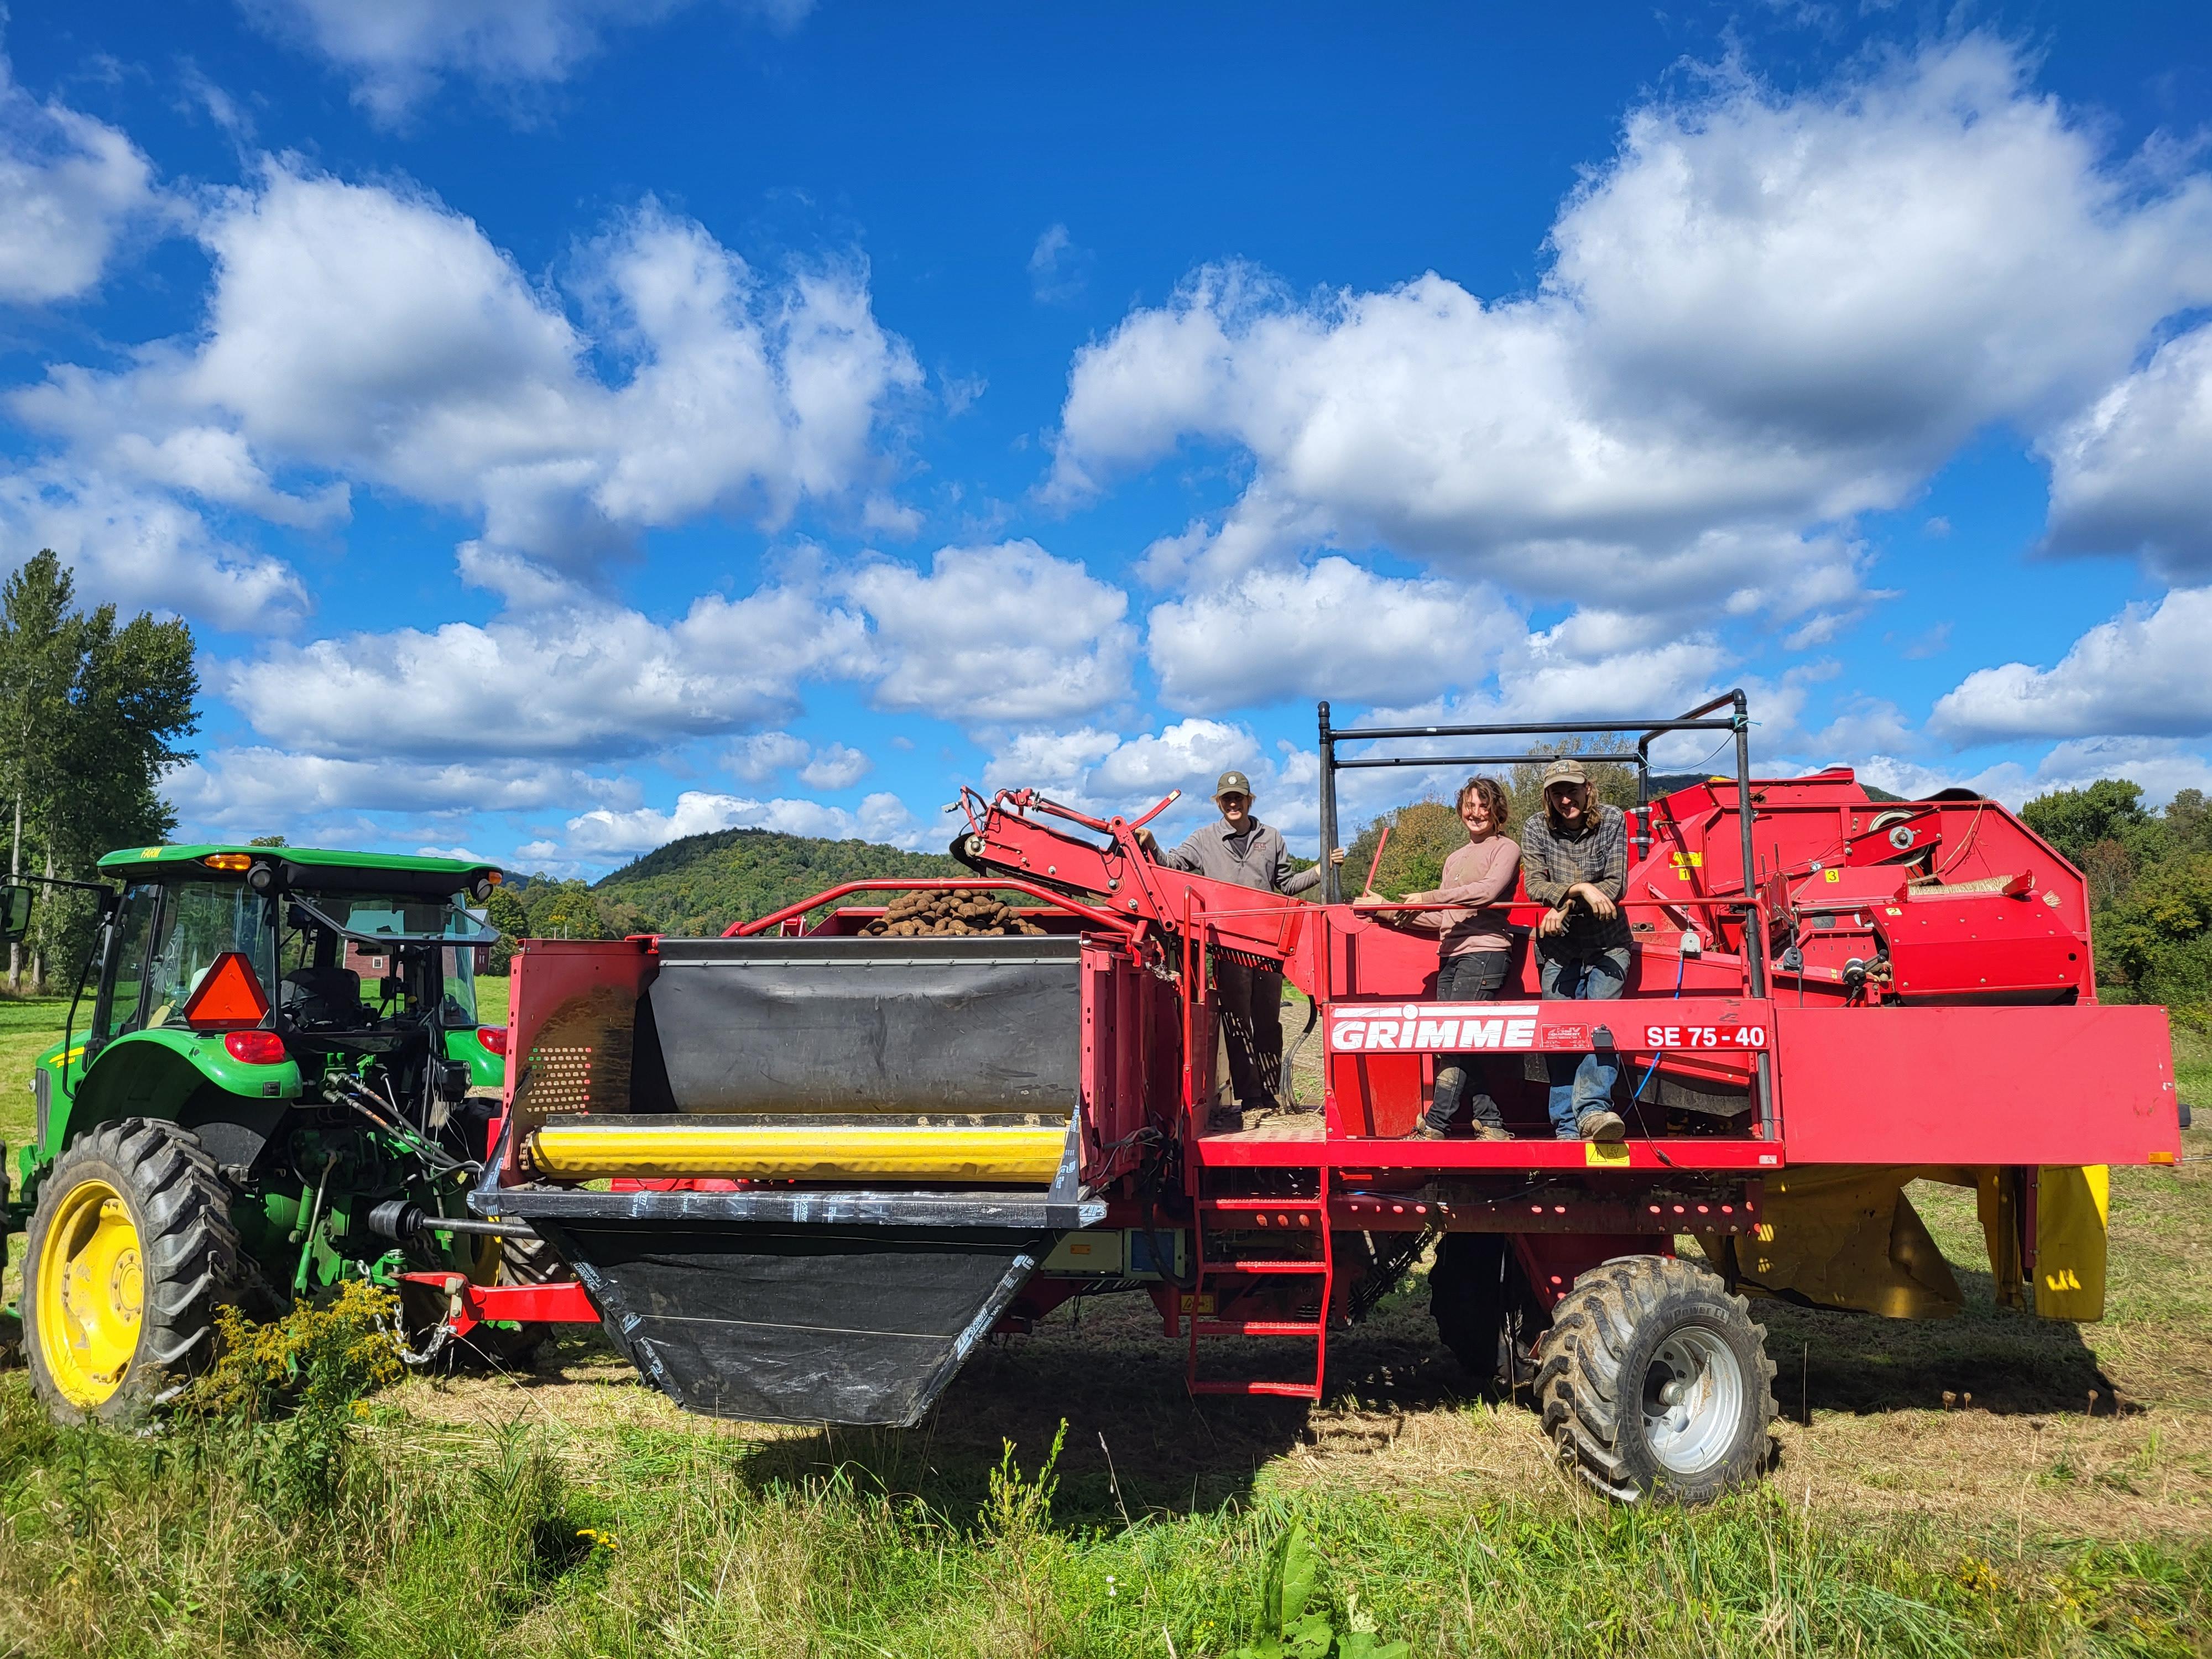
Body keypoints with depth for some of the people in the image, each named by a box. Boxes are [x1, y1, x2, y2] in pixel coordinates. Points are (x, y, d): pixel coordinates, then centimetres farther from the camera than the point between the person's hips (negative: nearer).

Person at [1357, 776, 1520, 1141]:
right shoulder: (1455, 859, 26)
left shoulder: (1505, 849, 5)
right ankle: (1489, 1124, 5)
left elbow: (1488, 891, -14)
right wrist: (1389, 910, 14)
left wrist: (1428, 897, -14)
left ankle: (1434, 1127, -14)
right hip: (1451, 958, 7)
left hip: (1485, 952, -7)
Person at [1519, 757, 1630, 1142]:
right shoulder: (1537, 829, 0)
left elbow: (1615, 885, -7)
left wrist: (1565, 907, -18)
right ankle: (1567, 1125, -5)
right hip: (1557, 948, 1)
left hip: (1606, 942, -1)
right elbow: (1534, 885, -10)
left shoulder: (1612, 821, -1)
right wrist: (1580, 888, -26)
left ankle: (1592, 1108, -30)